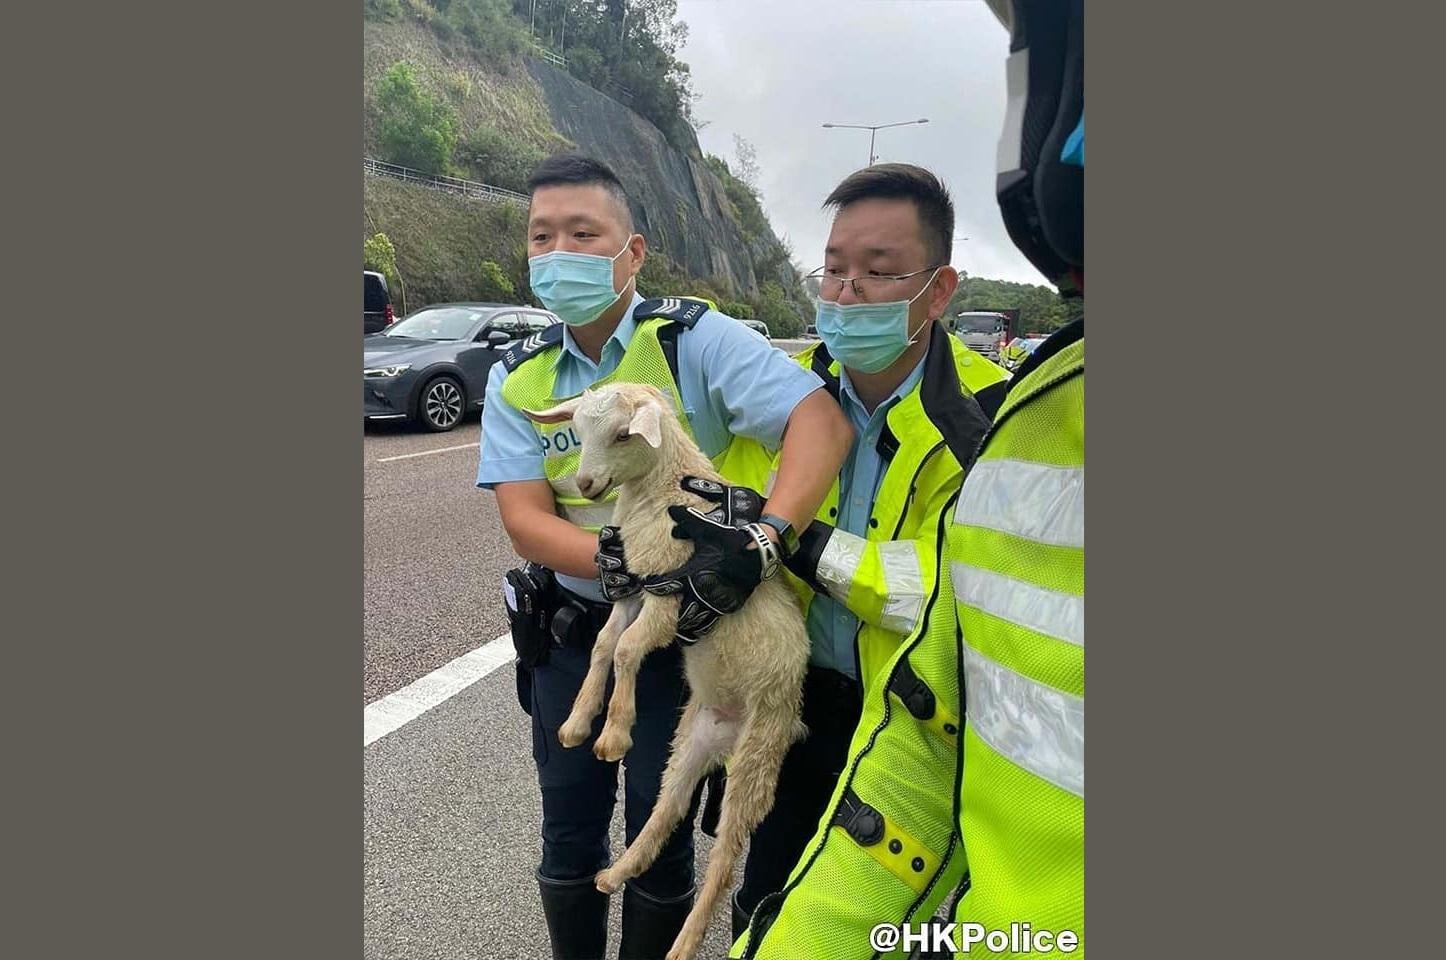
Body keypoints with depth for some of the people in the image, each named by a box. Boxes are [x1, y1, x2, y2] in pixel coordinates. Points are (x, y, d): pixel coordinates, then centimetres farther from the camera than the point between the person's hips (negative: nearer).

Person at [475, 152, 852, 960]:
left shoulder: (696, 338, -14)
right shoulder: (518, 379, -2)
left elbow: (822, 421, -26)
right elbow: (526, 521, -10)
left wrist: (758, 543, -40)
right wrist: (618, 557, -30)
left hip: (685, 627, -3)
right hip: (571, 628, 4)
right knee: (570, 826, 19)